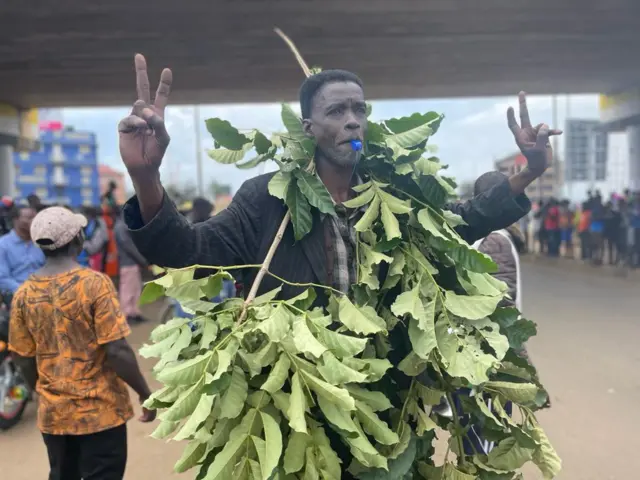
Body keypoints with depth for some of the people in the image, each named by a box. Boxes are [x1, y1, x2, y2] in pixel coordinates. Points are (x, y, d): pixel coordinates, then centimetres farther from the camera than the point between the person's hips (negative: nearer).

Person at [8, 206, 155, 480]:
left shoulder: (23, 294, -3)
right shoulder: (94, 283, -17)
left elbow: (24, 360, 4)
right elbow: (116, 351, -19)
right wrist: (145, 394, -7)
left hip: (53, 412, 5)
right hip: (100, 410, -5)